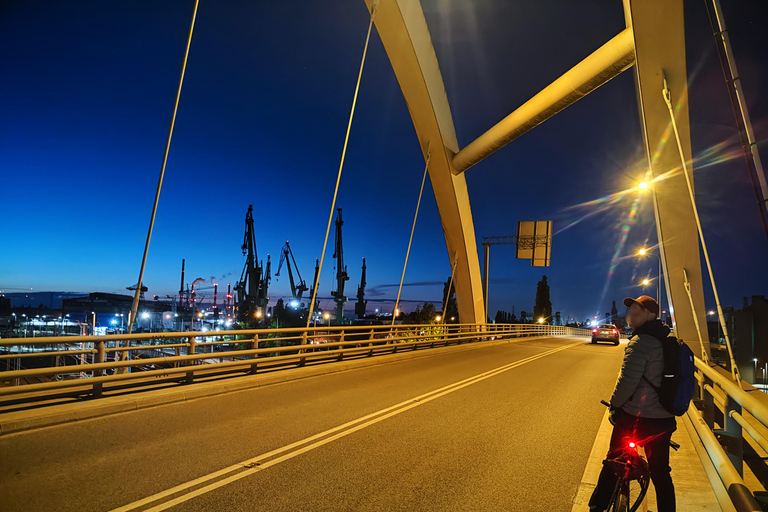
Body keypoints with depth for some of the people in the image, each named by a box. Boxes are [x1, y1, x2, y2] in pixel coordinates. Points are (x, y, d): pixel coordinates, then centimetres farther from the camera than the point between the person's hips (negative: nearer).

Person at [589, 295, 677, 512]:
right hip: (663, 419, 7)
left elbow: (627, 382, -23)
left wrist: (614, 404, -7)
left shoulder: (640, 342, -20)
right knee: (661, 473, 18)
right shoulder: (665, 339, 5)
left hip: (635, 418, -7)